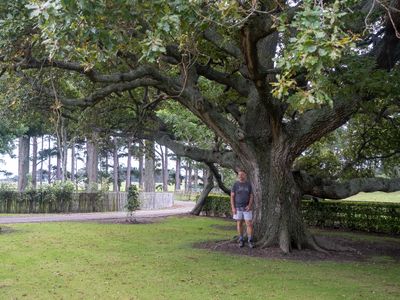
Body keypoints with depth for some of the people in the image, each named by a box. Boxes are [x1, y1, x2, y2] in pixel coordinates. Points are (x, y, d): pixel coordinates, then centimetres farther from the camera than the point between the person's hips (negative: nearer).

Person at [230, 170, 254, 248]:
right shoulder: (235, 184, -2)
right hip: (238, 208, -1)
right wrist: (233, 208, -12)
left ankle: (250, 241, 2)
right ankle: (241, 240, 14)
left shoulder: (248, 184, 2)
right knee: (239, 224, 4)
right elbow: (232, 196, -3)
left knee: (249, 224, -5)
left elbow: (251, 196, 2)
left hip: (247, 208, 1)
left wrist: (249, 205, -14)